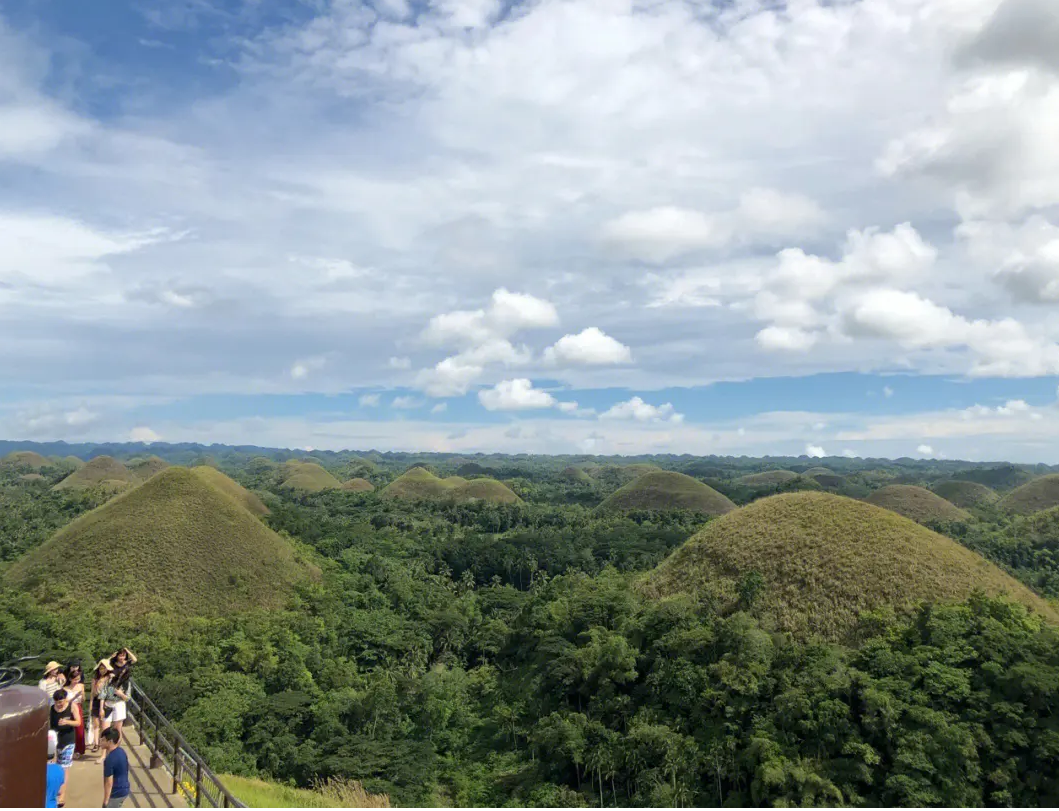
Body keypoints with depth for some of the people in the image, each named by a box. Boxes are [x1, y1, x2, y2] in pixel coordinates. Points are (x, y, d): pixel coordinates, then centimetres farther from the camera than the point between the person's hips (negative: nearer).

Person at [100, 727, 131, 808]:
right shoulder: (121, 751, 2)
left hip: (115, 794, -8)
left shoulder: (110, 759, -25)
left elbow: (109, 783, -21)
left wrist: (105, 801, -14)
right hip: (124, 790, 8)